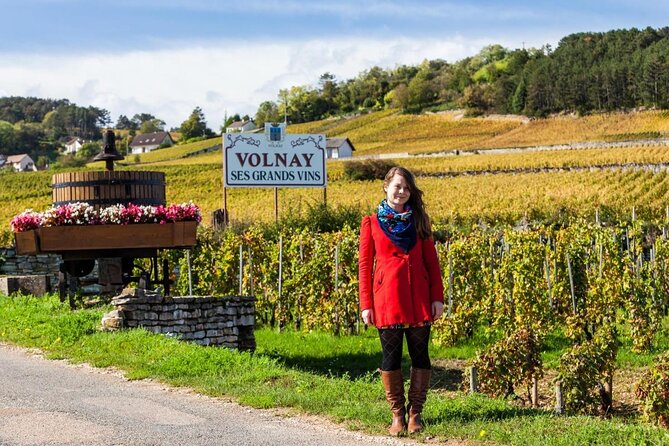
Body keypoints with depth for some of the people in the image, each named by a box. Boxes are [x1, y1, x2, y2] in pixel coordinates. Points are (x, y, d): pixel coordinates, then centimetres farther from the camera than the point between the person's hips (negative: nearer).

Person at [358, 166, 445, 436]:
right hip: (387, 299, -2)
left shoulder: (418, 220, 8)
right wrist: (366, 305, -2)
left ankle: (415, 413, 13)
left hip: (419, 298, 2)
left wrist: (437, 297, 0)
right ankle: (397, 414, 13)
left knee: (420, 355, 4)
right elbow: (364, 265, 3)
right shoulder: (371, 223, 4)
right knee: (391, 357, 3)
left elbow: (431, 261, 8)